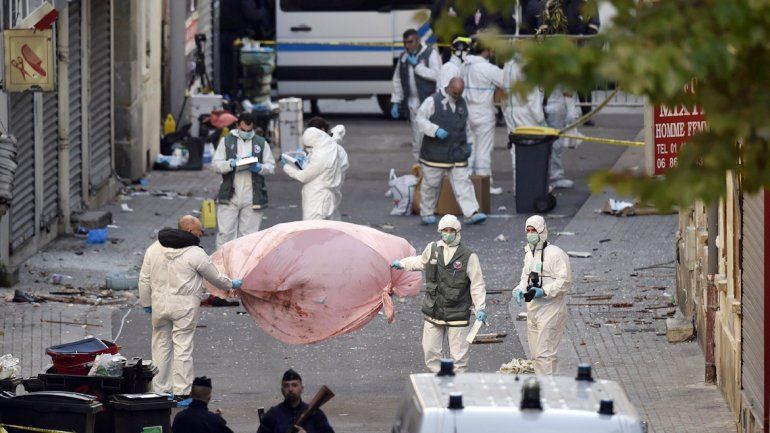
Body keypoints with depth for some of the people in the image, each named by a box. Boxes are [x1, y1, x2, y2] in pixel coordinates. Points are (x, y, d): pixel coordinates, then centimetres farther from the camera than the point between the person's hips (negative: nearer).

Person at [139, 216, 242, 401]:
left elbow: (144, 279, 8)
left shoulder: (154, 248, 5)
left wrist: (146, 302, 17)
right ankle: (181, 391, 0)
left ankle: (160, 389, 17)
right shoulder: (196, 254, -10)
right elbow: (215, 277, 1)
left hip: (159, 303, 5)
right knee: (183, 346, 0)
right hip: (185, 306, -5)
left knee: (161, 344, 13)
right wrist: (231, 285, 20)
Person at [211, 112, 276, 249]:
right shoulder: (226, 141, 7)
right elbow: (215, 164, 1)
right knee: (225, 232, -4)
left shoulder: (261, 143, 11)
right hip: (229, 196, -1)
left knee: (249, 233, 4)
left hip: (252, 197, 1)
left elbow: (271, 166, 7)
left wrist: (258, 167, -14)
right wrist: (231, 164, -17)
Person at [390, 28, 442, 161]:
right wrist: (395, 102, 14)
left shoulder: (431, 54, -5)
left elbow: (437, 74, -18)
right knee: (417, 140, 8)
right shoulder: (403, 57, 13)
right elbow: (397, 81, 19)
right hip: (413, 103, 6)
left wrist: (417, 65, -15)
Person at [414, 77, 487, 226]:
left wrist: (467, 143, 24)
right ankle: (427, 212, 20)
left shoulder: (462, 103, 11)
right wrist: (435, 130, -22)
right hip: (435, 152, -4)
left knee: (463, 183, -3)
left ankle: (472, 213, -8)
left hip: (457, 152, 4)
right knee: (431, 183, 5)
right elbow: (419, 119, -10)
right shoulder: (433, 101, -7)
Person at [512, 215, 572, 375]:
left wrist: (544, 291, -24)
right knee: (536, 354, 12)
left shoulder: (555, 254, -13)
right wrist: (519, 290, 4)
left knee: (544, 354, -13)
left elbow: (565, 281, -16)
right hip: (533, 309, 9)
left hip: (550, 309, -9)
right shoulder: (529, 253, 15)